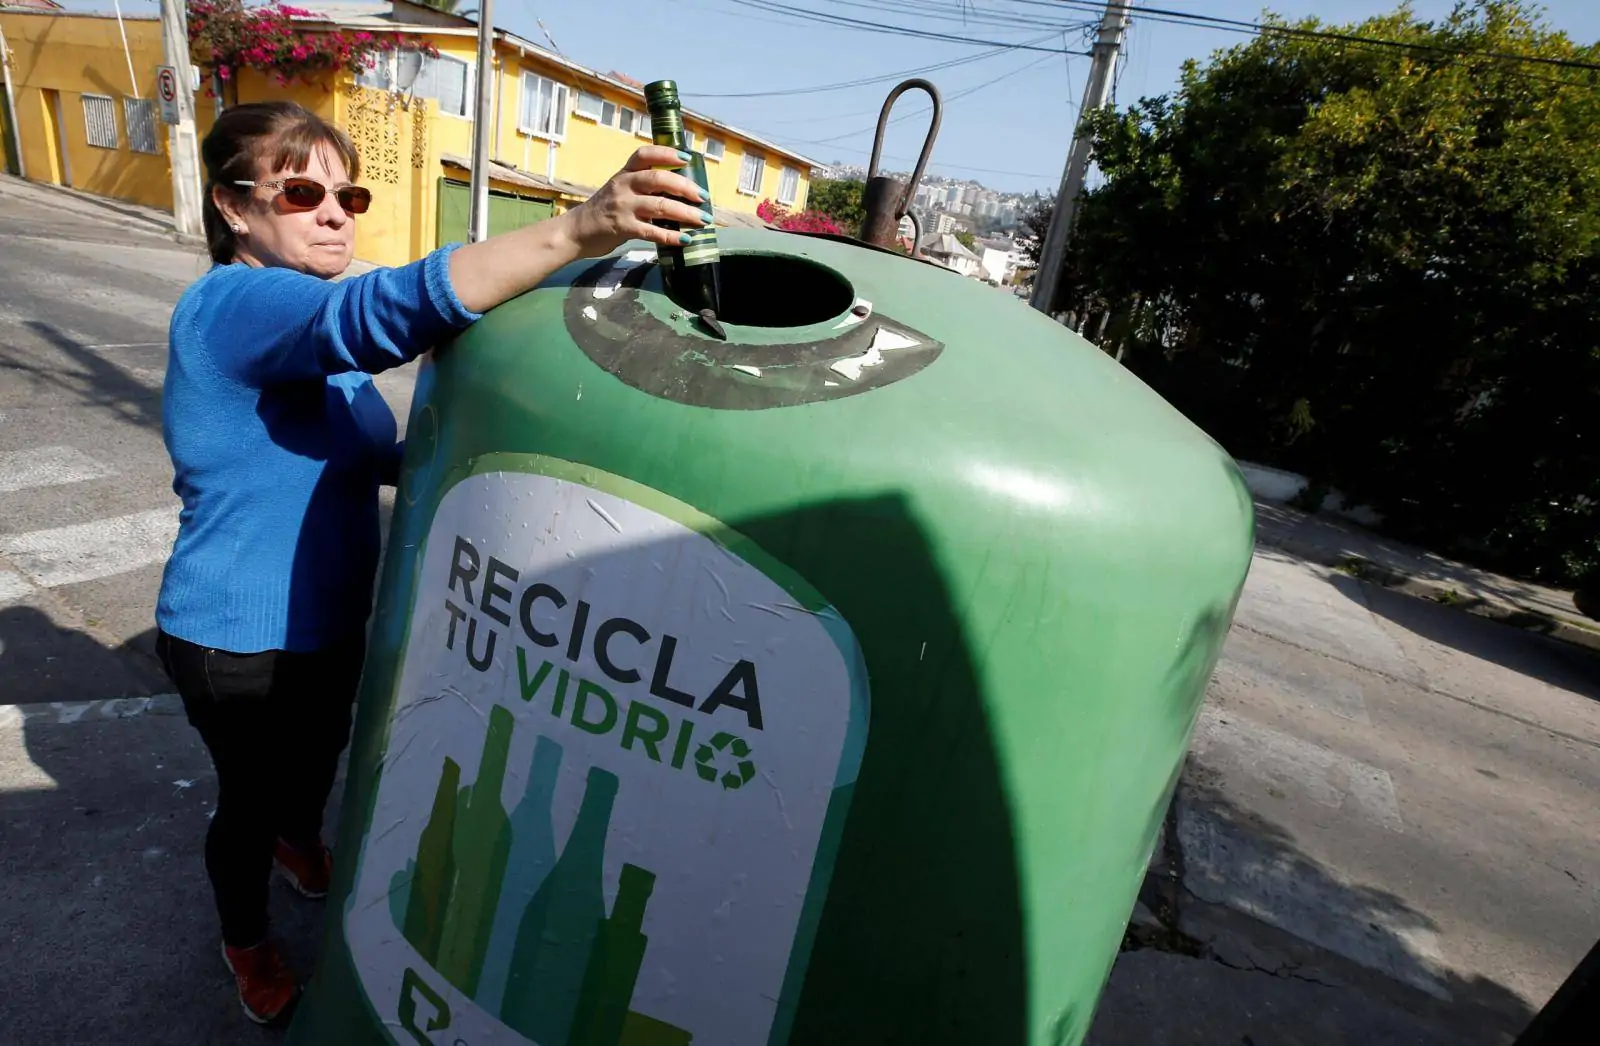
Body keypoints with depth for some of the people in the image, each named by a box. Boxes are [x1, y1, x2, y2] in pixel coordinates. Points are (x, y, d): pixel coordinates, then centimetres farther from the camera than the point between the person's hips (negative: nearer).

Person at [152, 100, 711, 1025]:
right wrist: (575, 233, -56)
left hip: (329, 624, 8)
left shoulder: (308, 328, 4)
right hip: (240, 647, -8)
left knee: (321, 754, 30)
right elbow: (387, 310, -47)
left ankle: (301, 844, 61)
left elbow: (355, 457, 13)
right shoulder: (233, 307, -27)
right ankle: (246, 943, 46)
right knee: (252, 800, 17)